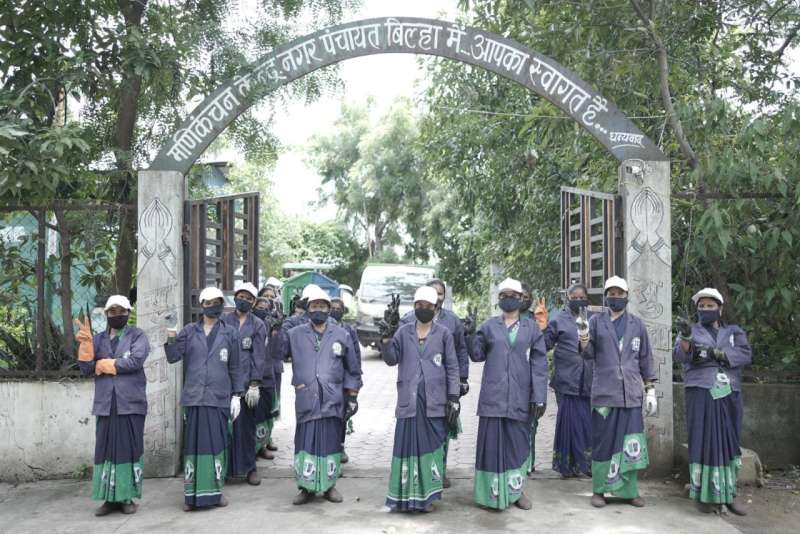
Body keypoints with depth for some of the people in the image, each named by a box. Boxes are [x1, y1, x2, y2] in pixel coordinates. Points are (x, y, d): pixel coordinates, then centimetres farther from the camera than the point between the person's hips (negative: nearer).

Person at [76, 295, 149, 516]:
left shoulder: (137, 336, 3)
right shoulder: (99, 339, 13)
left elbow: (135, 361, -15)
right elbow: (86, 369, 4)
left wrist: (104, 365, -5)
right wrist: (85, 344, -10)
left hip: (131, 404, -3)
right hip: (105, 405, 3)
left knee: (129, 449, 2)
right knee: (105, 449, 4)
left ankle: (128, 497, 9)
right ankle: (110, 498, 12)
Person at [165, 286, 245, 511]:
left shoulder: (229, 333, 7)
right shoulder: (189, 331, 7)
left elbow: (235, 367, 7)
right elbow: (173, 357, 1)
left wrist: (237, 394, 2)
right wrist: (171, 339, -16)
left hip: (219, 398, 0)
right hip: (194, 397, 0)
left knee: (217, 442, 3)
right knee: (193, 443, 1)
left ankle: (215, 490, 15)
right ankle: (192, 493, 8)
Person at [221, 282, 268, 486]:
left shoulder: (258, 325, 7)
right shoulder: (224, 322, 8)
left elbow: (258, 356, 1)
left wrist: (254, 385, -7)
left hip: (247, 382, 0)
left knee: (246, 425, 3)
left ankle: (249, 467, 15)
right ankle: (225, 467, 9)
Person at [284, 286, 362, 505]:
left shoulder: (341, 335, 6)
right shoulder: (295, 334, 6)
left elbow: (352, 369, 10)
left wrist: (352, 396, 6)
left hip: (332, 400, 1)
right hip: (306, 400, 0)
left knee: (331, 441, 7)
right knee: (306, 442, 0)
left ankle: (329, 485, 21)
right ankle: (306, 487, 13)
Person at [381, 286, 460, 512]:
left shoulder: (444, 333, 4)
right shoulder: (404, 331, 9)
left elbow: (452, 367, 3)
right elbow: (391, 360, 2)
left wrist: (453, 399, -3)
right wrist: (386, 340, -15)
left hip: (434, 402, -1)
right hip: (409, 400, 1)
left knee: (432, 445, 3)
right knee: (407, 444, 1)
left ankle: (427, 496, 12)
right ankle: (405, 496, 9)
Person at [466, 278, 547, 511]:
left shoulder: (531, 327, 7)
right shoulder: (489, 326, 7)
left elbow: (539, 363, 2)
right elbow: (477, 355, 7)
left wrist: (539, 396, -5)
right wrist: (471, 334, -8)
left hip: (519, 396, 0)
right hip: (493, 395, 0)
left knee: (518, 442, 7)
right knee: (492, 441, 1)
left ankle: (516, 489, 21)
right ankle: (493, 492, 9)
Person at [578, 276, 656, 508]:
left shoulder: (637, 324, 11)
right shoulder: (596, 321, 6)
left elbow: (646, 359, 12)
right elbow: (588, 354, 1)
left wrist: (651, 390, 7)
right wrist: (583, 334, -17)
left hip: (631, 393, 2)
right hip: (604, 392, -1)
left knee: (630, 442, 2)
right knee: (603, 441, 2)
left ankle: (629, 490, 14)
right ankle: (599, 490, 12)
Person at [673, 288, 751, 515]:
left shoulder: (734, 332, 16)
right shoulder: (692, 331, 11)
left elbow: (745, 355, -1)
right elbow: (680, 355, -8)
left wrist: (716, 353, -11)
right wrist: (685, 337, -27)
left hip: (729, 395, 2)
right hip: (701, 393, -2)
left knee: (728, 443, 5)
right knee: (704, 441, -5)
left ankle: (727, 494, 14)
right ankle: (705, 495, -1)